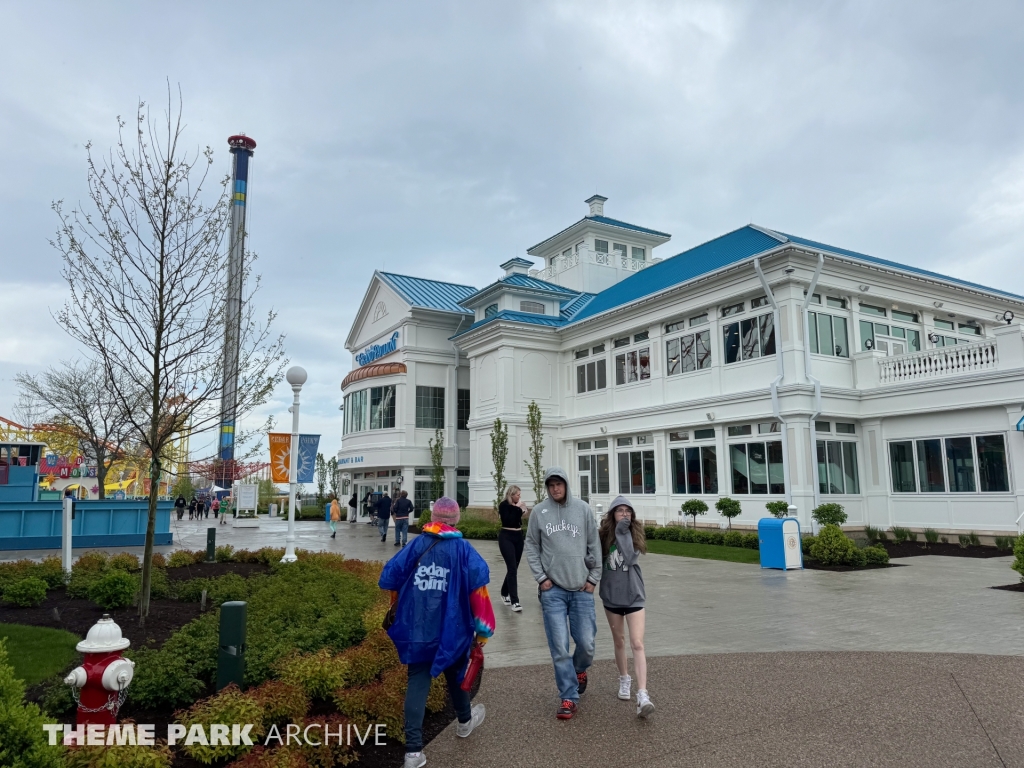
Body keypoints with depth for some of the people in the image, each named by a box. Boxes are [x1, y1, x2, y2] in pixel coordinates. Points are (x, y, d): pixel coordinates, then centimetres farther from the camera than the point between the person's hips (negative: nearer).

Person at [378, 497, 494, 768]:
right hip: (452, 628, -1)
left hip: (416, 629, 1)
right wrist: (482, 627, -9)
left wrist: (400, 608, 20)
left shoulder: (416, 545, -3)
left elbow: (389, 577, 0)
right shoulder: (462, 548, -8)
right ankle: (465, 721, 46)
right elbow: (478, 584, -17)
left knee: (417, 683, 9)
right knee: (455, 674, 22)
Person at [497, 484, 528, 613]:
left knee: (514, 568, 13)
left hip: (518, 537, 7)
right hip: (506, 538, -7)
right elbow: (508, 520, -22)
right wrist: (517, 509, -18)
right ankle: (514, 601, -15)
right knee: (512, 569, -14)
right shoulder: (504, 505, -10)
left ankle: (504, 593, 33)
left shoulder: (516, 505, 7)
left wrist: (522, 511, 2)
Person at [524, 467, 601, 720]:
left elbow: (595, 545, 6)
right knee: (559, 647, -1)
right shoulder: (539, 512, -1)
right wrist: (541, 577, -2)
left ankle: (579, 670, 38)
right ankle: (569, 697, 12)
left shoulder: (583, 509, 1)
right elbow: (531, 547, 5)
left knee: (586, 643, 5)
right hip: (552, 590, -1)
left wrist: (593, 578, 2)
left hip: (581, 589, 1)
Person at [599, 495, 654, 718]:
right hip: (611, 596, 2)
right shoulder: (603, 535, -6)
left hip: (634, 596, -1)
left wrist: (623, 533, -24)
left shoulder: (635, 535, -7)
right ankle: (624, 680, 38)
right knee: (619, 641, 17)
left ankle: (642, 695, -14)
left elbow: (630, 559, -23)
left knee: (637, 644, -10)